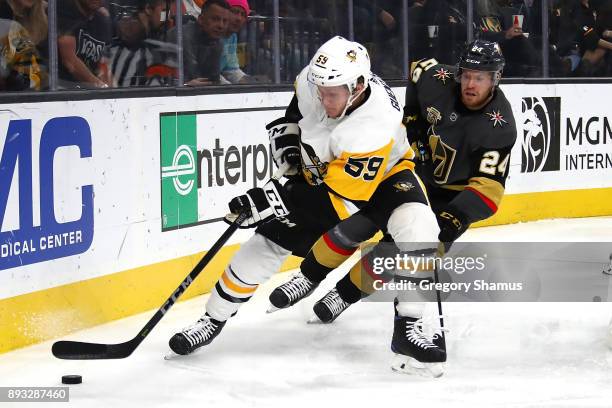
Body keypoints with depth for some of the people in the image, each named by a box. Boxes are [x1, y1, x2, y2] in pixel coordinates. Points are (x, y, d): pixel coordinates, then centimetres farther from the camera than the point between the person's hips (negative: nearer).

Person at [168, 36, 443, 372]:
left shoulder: (374, 127, -41)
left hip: (381, 174, -5)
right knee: (270, 239, -1)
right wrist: (287, 132, -11)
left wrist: (280, 200, -46)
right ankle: (214, 319, 14)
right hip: (319, 172, 5)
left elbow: (341, 200, -40)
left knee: (416, 227, -32)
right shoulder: (312, 82, -24)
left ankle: (412, 325, -22)